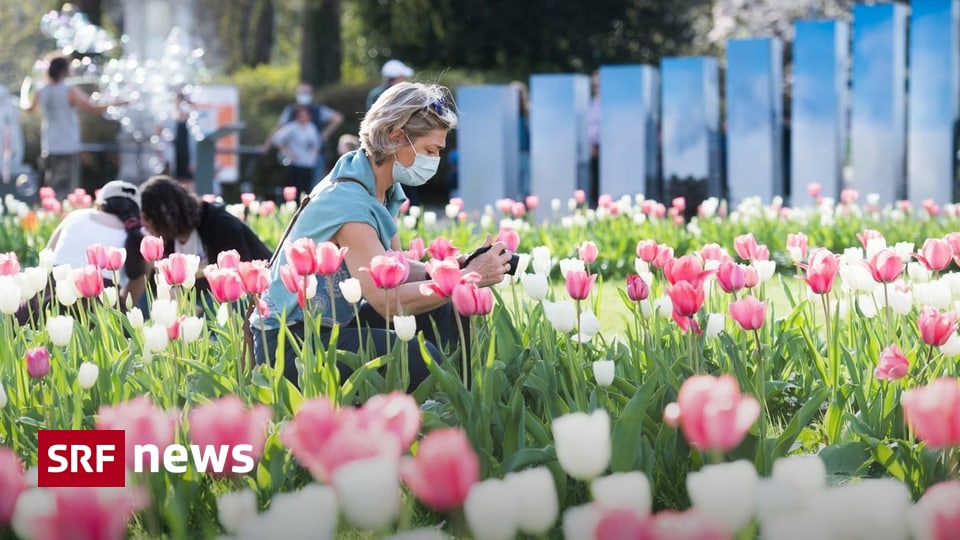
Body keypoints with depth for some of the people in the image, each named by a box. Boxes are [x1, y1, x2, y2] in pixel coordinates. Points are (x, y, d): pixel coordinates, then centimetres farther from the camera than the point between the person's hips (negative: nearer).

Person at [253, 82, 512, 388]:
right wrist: (470, 279, -25)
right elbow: (388, 300, -30)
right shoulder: (348, 202, -25)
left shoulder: (386, 190, 4)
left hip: (335, 323, 10)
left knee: (444, 309, -1)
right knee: (419, 359, -27)